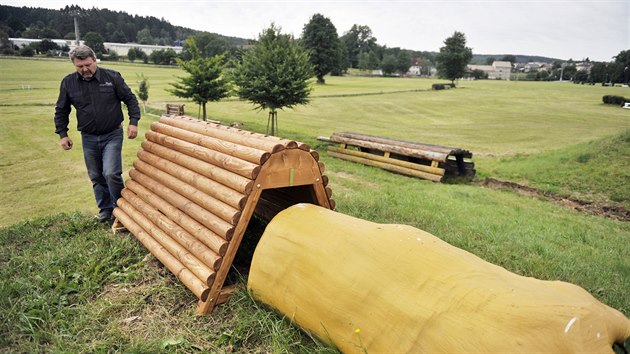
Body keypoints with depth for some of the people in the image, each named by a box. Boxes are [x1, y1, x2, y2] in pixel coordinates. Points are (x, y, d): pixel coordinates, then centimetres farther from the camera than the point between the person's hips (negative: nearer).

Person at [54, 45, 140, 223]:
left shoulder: (112, 77, -9)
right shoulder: (68, 83, -1)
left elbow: (130, 99, -1)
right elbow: (61, 110, 10)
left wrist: (133, 121, -11)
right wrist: (62, 134, 4)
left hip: (112, 135, -3)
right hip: (88, 138, 4)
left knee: (111, 173, -14)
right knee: (96, 177, 10)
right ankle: (105, 210, 25)